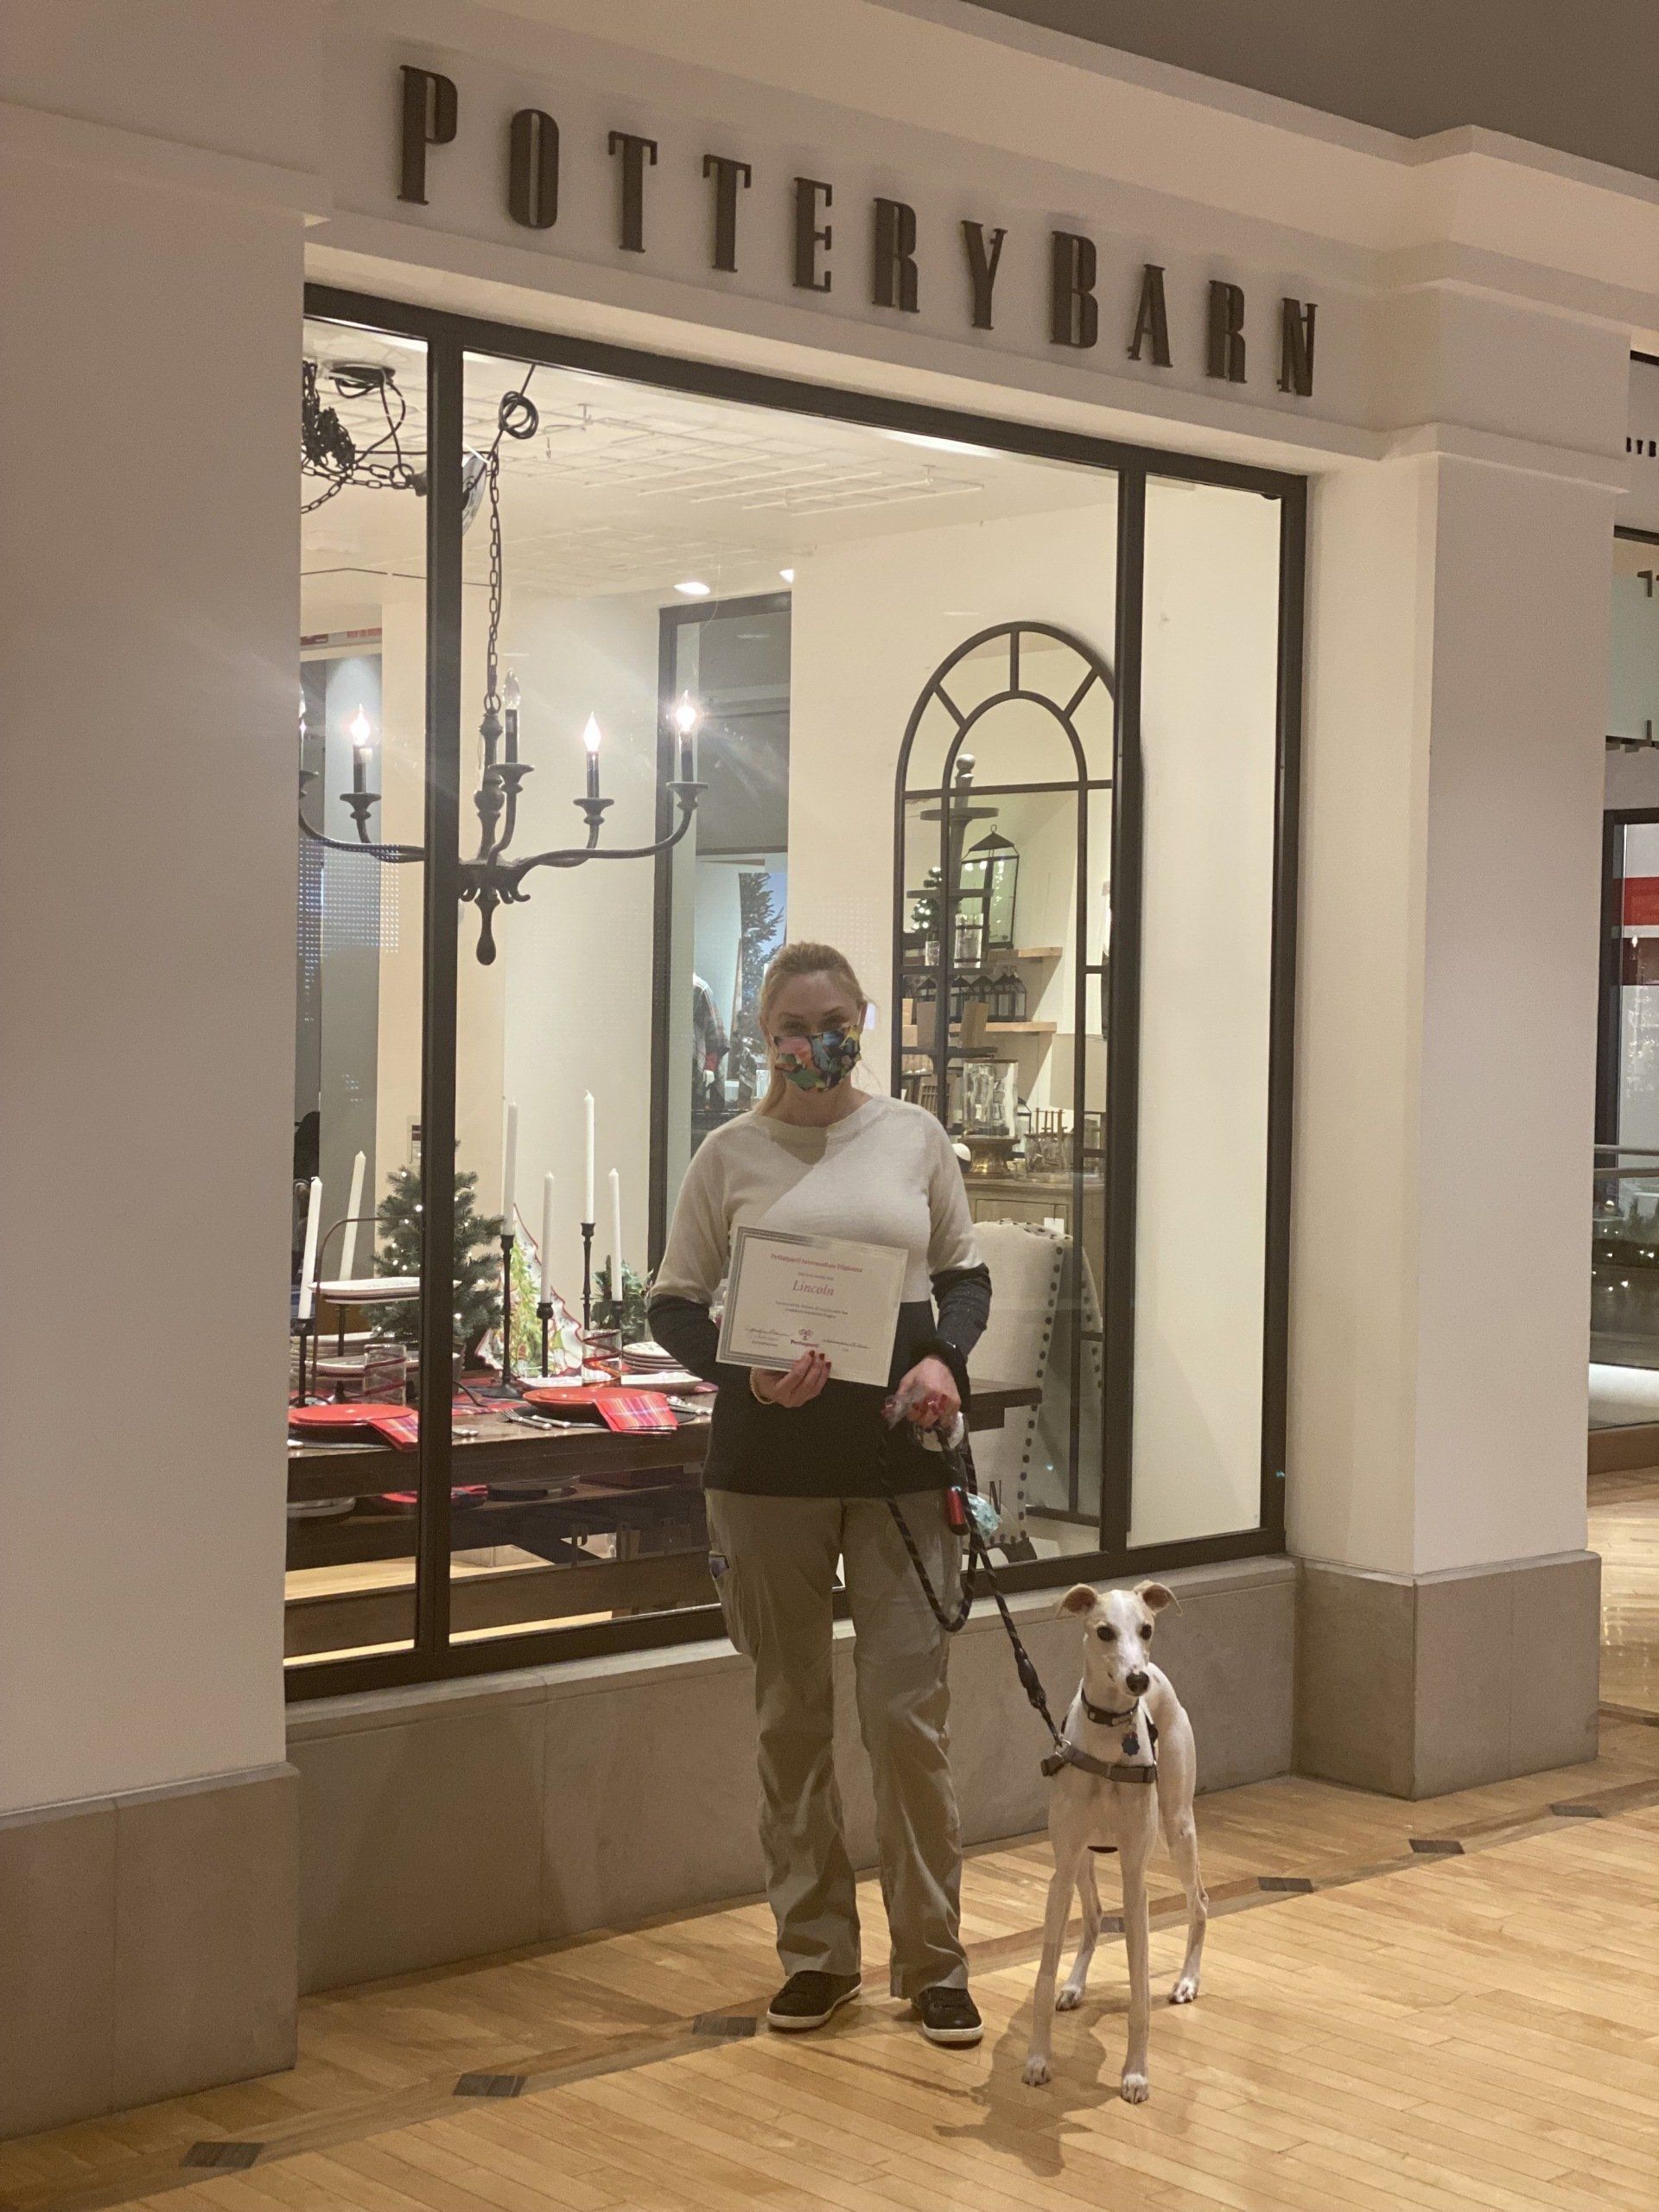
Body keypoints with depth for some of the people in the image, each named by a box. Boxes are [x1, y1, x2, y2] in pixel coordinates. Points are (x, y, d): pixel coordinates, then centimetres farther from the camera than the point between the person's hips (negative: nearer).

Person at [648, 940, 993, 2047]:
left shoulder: (914, 1136, 5)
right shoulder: (732, 1155, 1)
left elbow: (966, 1276, 12)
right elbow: (675, 1302, 3)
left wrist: (946, 1358, -8)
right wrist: (744, 1370, -16)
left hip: (900, 1456, 0)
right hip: (770, 1458, 0)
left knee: (908, 1708, -1)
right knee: (792, 1715, 8)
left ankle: (933, 1960, 12)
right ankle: (816, 1954, 22)